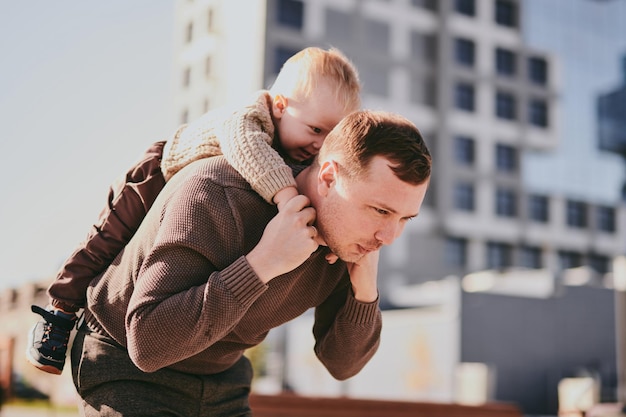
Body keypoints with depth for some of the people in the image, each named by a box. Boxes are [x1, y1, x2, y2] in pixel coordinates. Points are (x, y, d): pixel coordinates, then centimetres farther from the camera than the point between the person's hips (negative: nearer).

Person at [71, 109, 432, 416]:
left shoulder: (347, 237, -13)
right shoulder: (214, 196, -33)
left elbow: (341, 362, -5)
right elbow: (148, 342, -38)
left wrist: (365, 291, -24)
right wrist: (262, 262, -42)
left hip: (220, 377, 6)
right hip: (125, 366, -6)